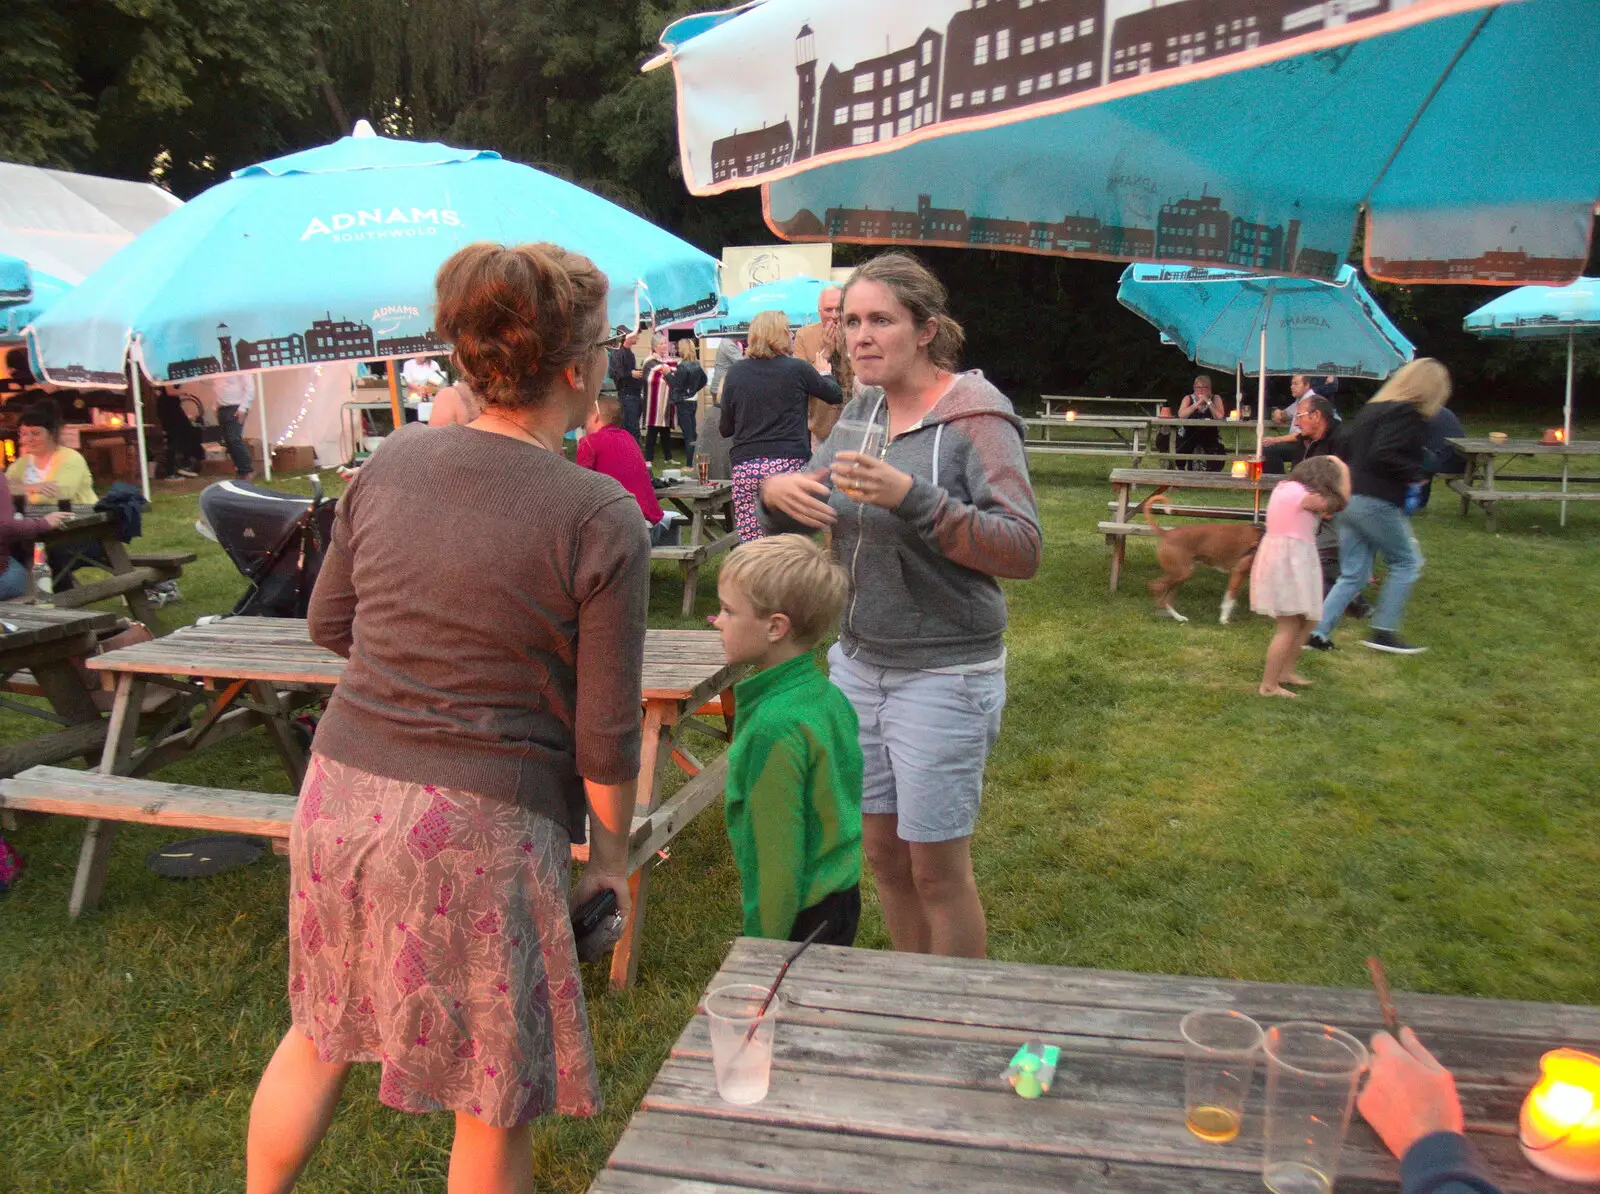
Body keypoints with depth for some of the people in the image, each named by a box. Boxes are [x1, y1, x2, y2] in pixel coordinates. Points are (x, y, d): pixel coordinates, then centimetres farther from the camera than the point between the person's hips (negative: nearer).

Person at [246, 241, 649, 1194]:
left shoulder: (394, 460, 1)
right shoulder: (603, 518, -15)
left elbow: (329, 623, 13)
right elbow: (606, 730, -10)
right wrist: (611, 848, 5)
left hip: (341, 791, 6)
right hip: (478, 827, -6)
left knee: (321, 1035, 30)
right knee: (495, 1108, 15)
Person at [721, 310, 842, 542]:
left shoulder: (736, 373, 9)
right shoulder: (798, 369, 1)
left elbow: (726, 429, 13)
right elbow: (837, 395, 14)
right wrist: (824, 373, 33)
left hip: (744, 466, 3)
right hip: (788, 463, -3)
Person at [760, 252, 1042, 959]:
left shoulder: (974, 417, -13)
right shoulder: (862, 409, 6)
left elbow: (1023, 552, -22)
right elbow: (802, 514, 13)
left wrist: (910, 497, -32)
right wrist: (777, 491, -11)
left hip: (943, 676, -6)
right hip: (858, 662, 7)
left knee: (937, 870, 4)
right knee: (883, 854, 16)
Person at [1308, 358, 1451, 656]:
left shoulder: (1373, 408, 16)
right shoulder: (1408, 415, -12)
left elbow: (1347, 448, 20)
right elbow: (1384, 456, -23)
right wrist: (1414, 475, -10)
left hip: (1349, 498, 9)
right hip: (1376, 503, -9)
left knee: (1353, 574, 12)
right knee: (1407, 562, 8)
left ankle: (1318, 632, 6)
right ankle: (1383, 631, 7)